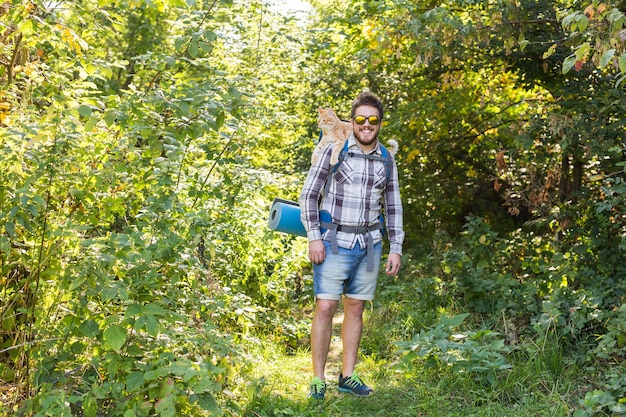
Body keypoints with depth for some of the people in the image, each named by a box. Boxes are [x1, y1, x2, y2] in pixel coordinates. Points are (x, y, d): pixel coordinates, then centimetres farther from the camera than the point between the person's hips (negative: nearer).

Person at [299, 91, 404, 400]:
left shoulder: (387, 160, 9)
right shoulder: (334, 151, -4)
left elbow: (393, 208, 14)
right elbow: (309, 194, -3)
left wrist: (396, 248, 8)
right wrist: (314, 237, -11)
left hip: (369, 244, 4)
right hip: (334, 242, -4)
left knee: (356, 308, 8)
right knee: (325, 307, -7)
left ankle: (347, 376, 18)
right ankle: (318, 380, 2)